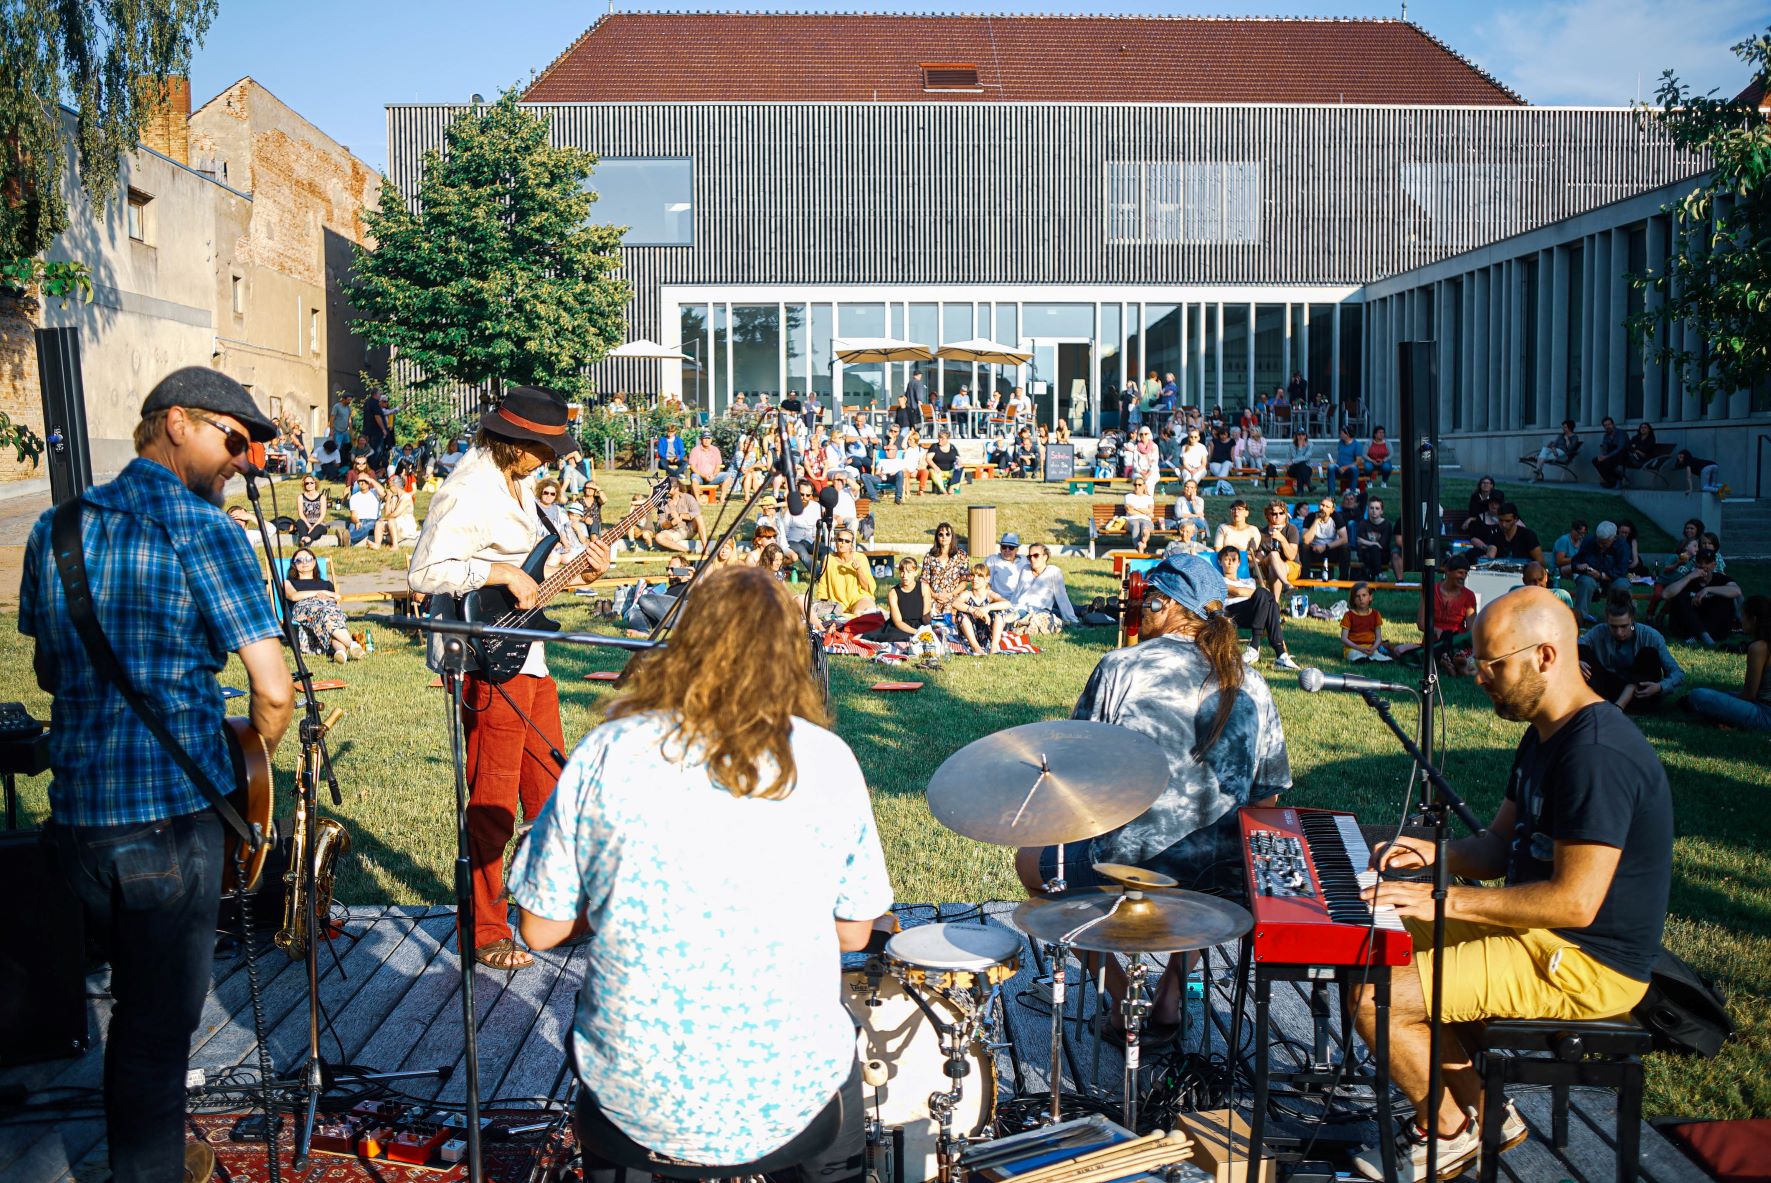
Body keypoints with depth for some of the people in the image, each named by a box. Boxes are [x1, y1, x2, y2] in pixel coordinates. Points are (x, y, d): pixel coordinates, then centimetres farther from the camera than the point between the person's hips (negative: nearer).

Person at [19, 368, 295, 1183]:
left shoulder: (56, 526, 10)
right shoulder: (202, 530, -12)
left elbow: (47, 672, 20)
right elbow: (274, 691, -16)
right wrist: (253, 753, 2)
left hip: (74, 810, 7)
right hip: (169, 814, -7)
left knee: (135, 1000, 23)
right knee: (160, 1022, 6)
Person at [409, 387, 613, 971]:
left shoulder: (518, 483, 14)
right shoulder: (468, 492, -18)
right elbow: (425, 572, -25)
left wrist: (578, 570, 6)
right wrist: (502, 574, -24)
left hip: (527, 653, 10)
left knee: (551, 788, 17)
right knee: (492, 801, -1)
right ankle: (485, 935, 12)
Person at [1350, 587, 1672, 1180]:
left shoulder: (1598, 753, -26)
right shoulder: (1544, 735, 8)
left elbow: (1575, 902, -29)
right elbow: (1498, 847, 15)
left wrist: (1448, 899, -25)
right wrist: (1435, 853, -5)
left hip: (1586, 966, -11)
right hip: (1537, 932, 11)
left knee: (1376, 1000, -16)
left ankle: (1449, 1132, 10)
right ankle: (1484, 1111, 19)